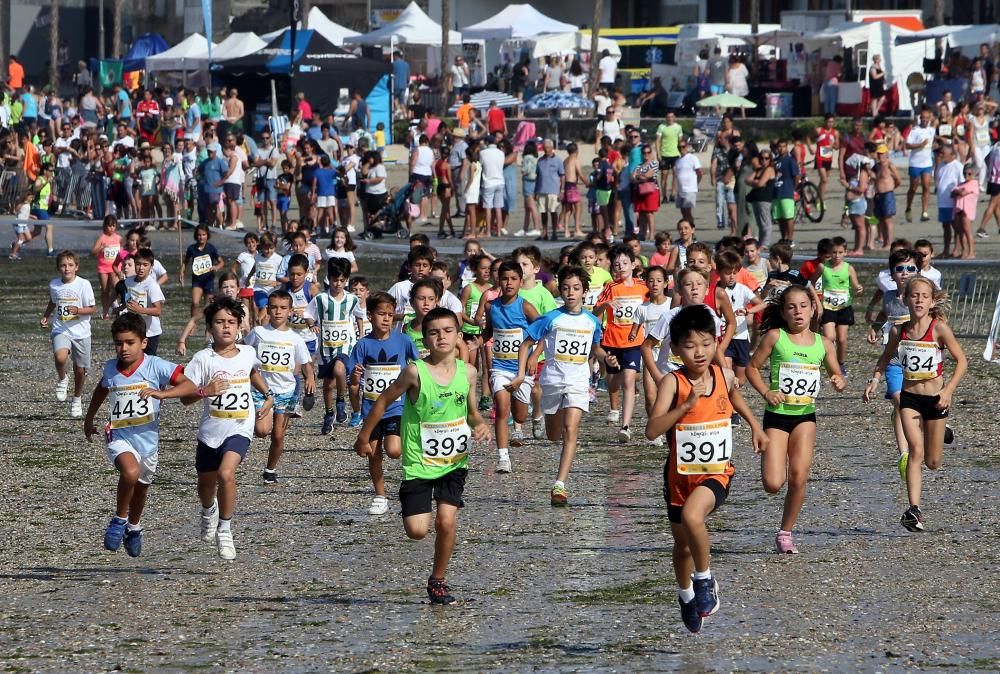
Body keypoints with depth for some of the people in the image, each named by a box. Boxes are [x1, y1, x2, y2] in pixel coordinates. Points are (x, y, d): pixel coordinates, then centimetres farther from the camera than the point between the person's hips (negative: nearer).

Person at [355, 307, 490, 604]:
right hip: (419, 462, -2)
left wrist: (481, 425, -9)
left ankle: (438, 581, 11)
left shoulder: (468, 373, -2)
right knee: (416, 530, -8)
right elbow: (384, 401, -1)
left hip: (454, 461, 2)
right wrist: (364, 437, 6)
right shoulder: (415, 372, -14)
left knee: (446, 521, -10)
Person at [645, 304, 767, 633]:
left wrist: (755, 426, 24)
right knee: (682, 543, 18)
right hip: (681, 473, 0)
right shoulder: (672, 383, -17)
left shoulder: (724, 376, -6)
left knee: (692, 516, -31)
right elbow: (652, 430, -28)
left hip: (716, 471, 0)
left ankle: (704, 578, -8)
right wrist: (687, 404, -34)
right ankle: (686, 594, 47)